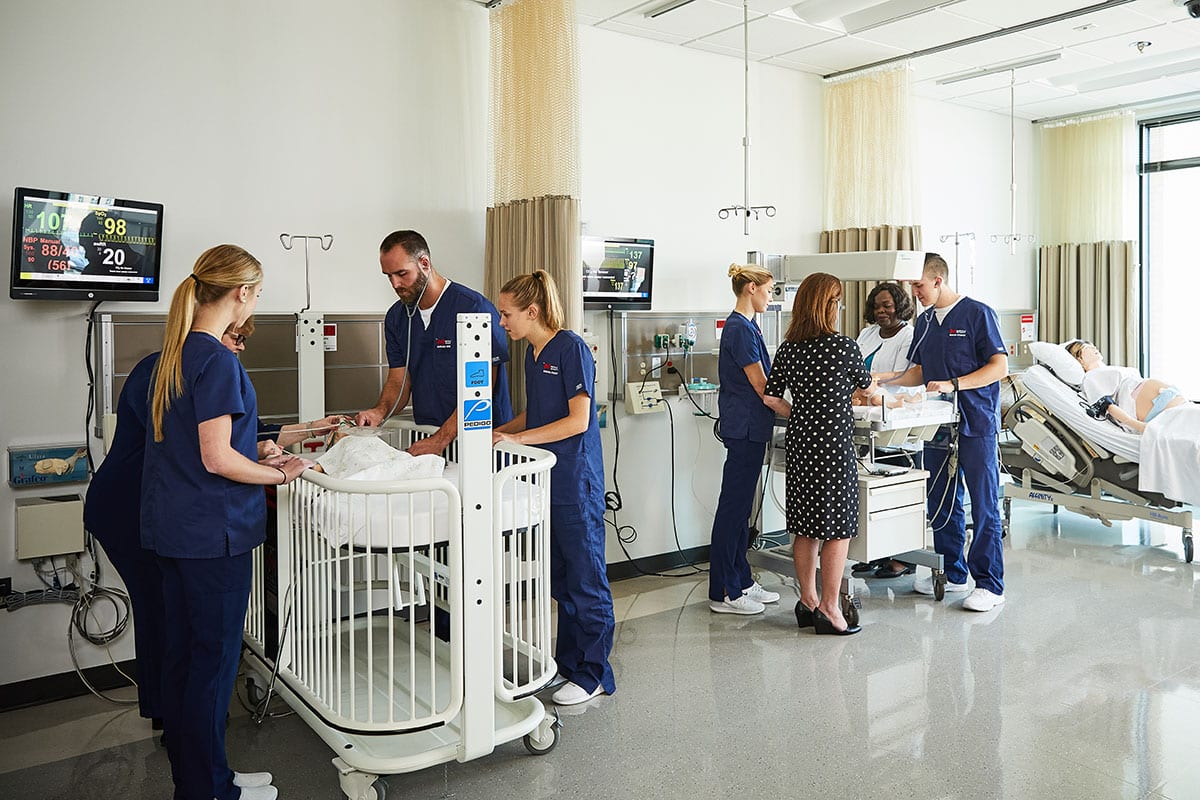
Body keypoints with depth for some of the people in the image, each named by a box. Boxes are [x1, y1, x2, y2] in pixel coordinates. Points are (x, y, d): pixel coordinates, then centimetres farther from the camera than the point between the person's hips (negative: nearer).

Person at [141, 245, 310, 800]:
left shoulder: (174, 352, 10)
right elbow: (217, 459, -21)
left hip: (171, 525, 9)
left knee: (182, 650, 16)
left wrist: (260, 460, 15)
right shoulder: (218, 360, -18)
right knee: (215, 656, 3)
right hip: (211, 531, -9)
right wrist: (279, 475, -8)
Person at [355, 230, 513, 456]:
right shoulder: (396, 317, 12)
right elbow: (398, 380, 14)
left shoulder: (474, 308, -11)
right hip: (426, 437, 6)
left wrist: (441, 440, -20)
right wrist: (381, 411, -9)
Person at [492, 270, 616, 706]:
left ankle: (593, 674, 12)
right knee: (559, 576, 16)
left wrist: (517, 439, -20)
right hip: (547, 479, 8)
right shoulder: (533, 352, 12)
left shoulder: (571, 348, -13)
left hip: (576, 481, -8)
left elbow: (577, 420, -19)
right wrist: (496, 432, 8)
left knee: (585, 578, 1)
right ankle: (568, 659, 29)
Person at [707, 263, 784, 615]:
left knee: (741, 507, 15)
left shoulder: (743, 326, 16)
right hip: (746, 427, -10)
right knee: (733, 507, -4)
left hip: (748, 428, 10)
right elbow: (761, 385, -16)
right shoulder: (740, 328, -15)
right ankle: (723, 593, 4)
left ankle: (741, 581, 25)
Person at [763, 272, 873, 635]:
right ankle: (829, 609, 7)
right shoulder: (843, 346, -10)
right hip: (834, 446, -6)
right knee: (839, 528, 3)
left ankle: (808, 601, 23)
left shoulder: (788, 349, 3)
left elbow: (770, 397, 4)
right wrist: (874, 380, 30)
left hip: (800, 442, 6)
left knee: (805, 526, 13)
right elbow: (865, 385, 7)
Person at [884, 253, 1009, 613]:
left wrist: (953, 385, -19)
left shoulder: (978, 313, -7)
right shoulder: (924, 321, 13)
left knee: (985, 507, -1)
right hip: (939, 425, 7)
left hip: (976, 425, -7)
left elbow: (999, 366, -11)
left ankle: (989, 584, 7)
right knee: (941, 504, 12)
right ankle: (951, 574, 25)